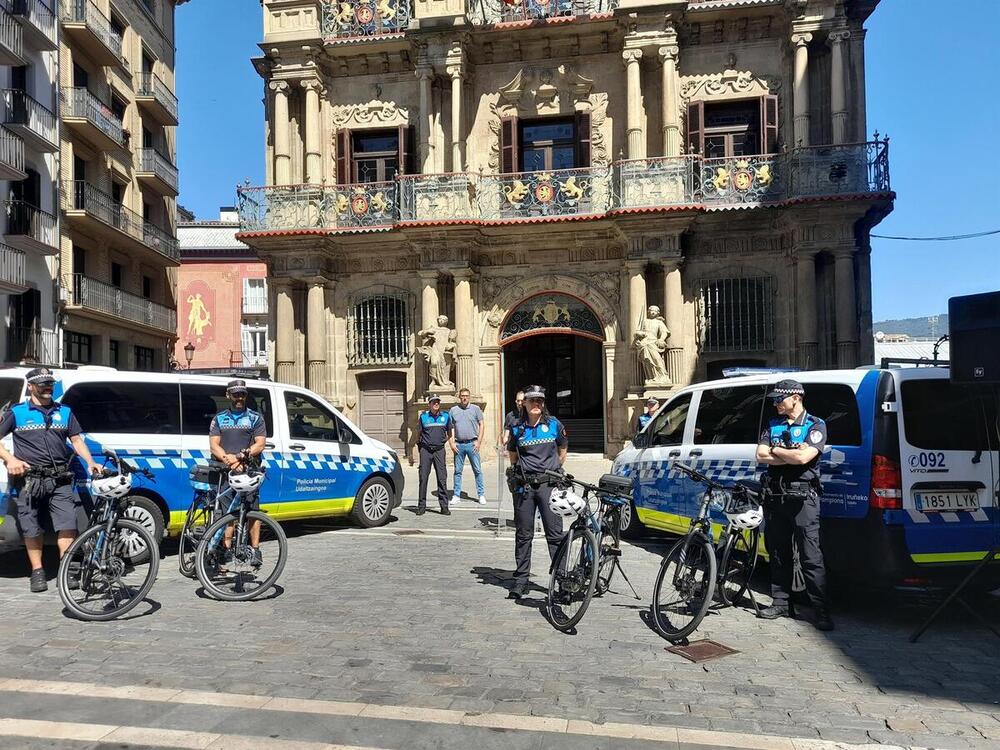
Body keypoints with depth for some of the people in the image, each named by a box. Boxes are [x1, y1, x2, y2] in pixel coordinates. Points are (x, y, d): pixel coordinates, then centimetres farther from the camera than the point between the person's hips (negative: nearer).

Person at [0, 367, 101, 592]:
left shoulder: (65, 412, 14)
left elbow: (77, 440, 15)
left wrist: (90, 463, 0)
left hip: (60, 480, 1)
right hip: (28, 480, -1)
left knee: (67, 525, -8)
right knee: (32, 529, 6)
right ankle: (37, 572, 17)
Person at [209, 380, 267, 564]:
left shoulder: (255, 418, 12)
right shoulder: (219, 419, 17)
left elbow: (260, 445, 2)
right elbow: (214, 445, 7)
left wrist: (240, 457, -13)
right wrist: (228, 459, -11)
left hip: (248, 471, -2)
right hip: (225, 472, 2)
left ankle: (255, 550, -4)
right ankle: (225, 549, 3)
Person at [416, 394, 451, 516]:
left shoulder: (445, 416, 5)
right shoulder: (423, 416, 1)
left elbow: (449, 433, 19)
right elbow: (419, 433, 13)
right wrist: (420, 444, 12)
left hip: (439, 450, 1)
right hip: (425, 450, -1)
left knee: (442, 478, -2)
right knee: (423, 478, -1)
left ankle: (444, 506, 2)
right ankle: (421, 506, 6)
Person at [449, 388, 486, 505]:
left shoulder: (475, 408, 5)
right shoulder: (453, 410, 7)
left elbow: (481, 424, 4)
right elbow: (449, 428, 9)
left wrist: (478, 442, -4)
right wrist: (451, 443, -1)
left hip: (472, 444, -1)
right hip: (458, 445, 1)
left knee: (477, 470, 0)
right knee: (458, 471, 6)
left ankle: (481, 495, 7)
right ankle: (456, 495, 13)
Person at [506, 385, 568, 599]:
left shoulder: (554, 424, 4)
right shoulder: (517, 428, 7)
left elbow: (562, 451, 17)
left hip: (549, 484, -1)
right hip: (524, 486, 2)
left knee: (554, 532, -3)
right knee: (523, 534, 6)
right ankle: (521, 580, 15)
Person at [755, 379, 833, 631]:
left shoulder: (815, 425, -2)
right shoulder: (773, 425, 13)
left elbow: (804, 457, -18)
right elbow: (761, 456, 0)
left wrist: (775, 451, -4)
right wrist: (792, 454, -10)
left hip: (802, 496, -5)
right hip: (775, 495, 6)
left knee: (811, 557, -6)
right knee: (778, 553, 11)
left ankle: (822, 611, -2)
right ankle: (781, 603, 21)